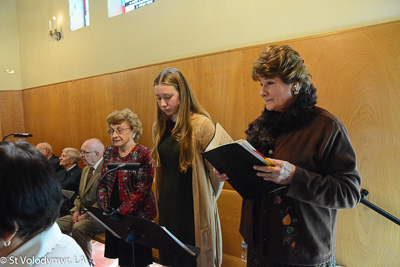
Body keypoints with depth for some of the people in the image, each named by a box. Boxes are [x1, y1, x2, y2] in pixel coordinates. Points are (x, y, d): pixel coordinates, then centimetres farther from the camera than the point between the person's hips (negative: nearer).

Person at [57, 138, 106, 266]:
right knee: (57, 224, -8)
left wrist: (86, 215, -18)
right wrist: (76, 211, 3)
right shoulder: (86, 170, 18)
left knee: (78, 228, -30)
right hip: (82, 212, 9)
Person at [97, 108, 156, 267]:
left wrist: (120, 213, -18)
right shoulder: (109, 152, 6)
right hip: (113, 217, 5)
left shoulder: (144, 154, -14)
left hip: (136, 216, -5)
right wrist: (105, 210, -3)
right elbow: (102, 184, 8)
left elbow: (142, 191, -17)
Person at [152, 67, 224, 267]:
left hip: (194, 211, -5)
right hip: (167, 208, 6)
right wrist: (162, 202, 16)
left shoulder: (202, 125, -15)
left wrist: (205, 202, 1)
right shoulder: (159, 127, 5)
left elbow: (217, 171, -10)